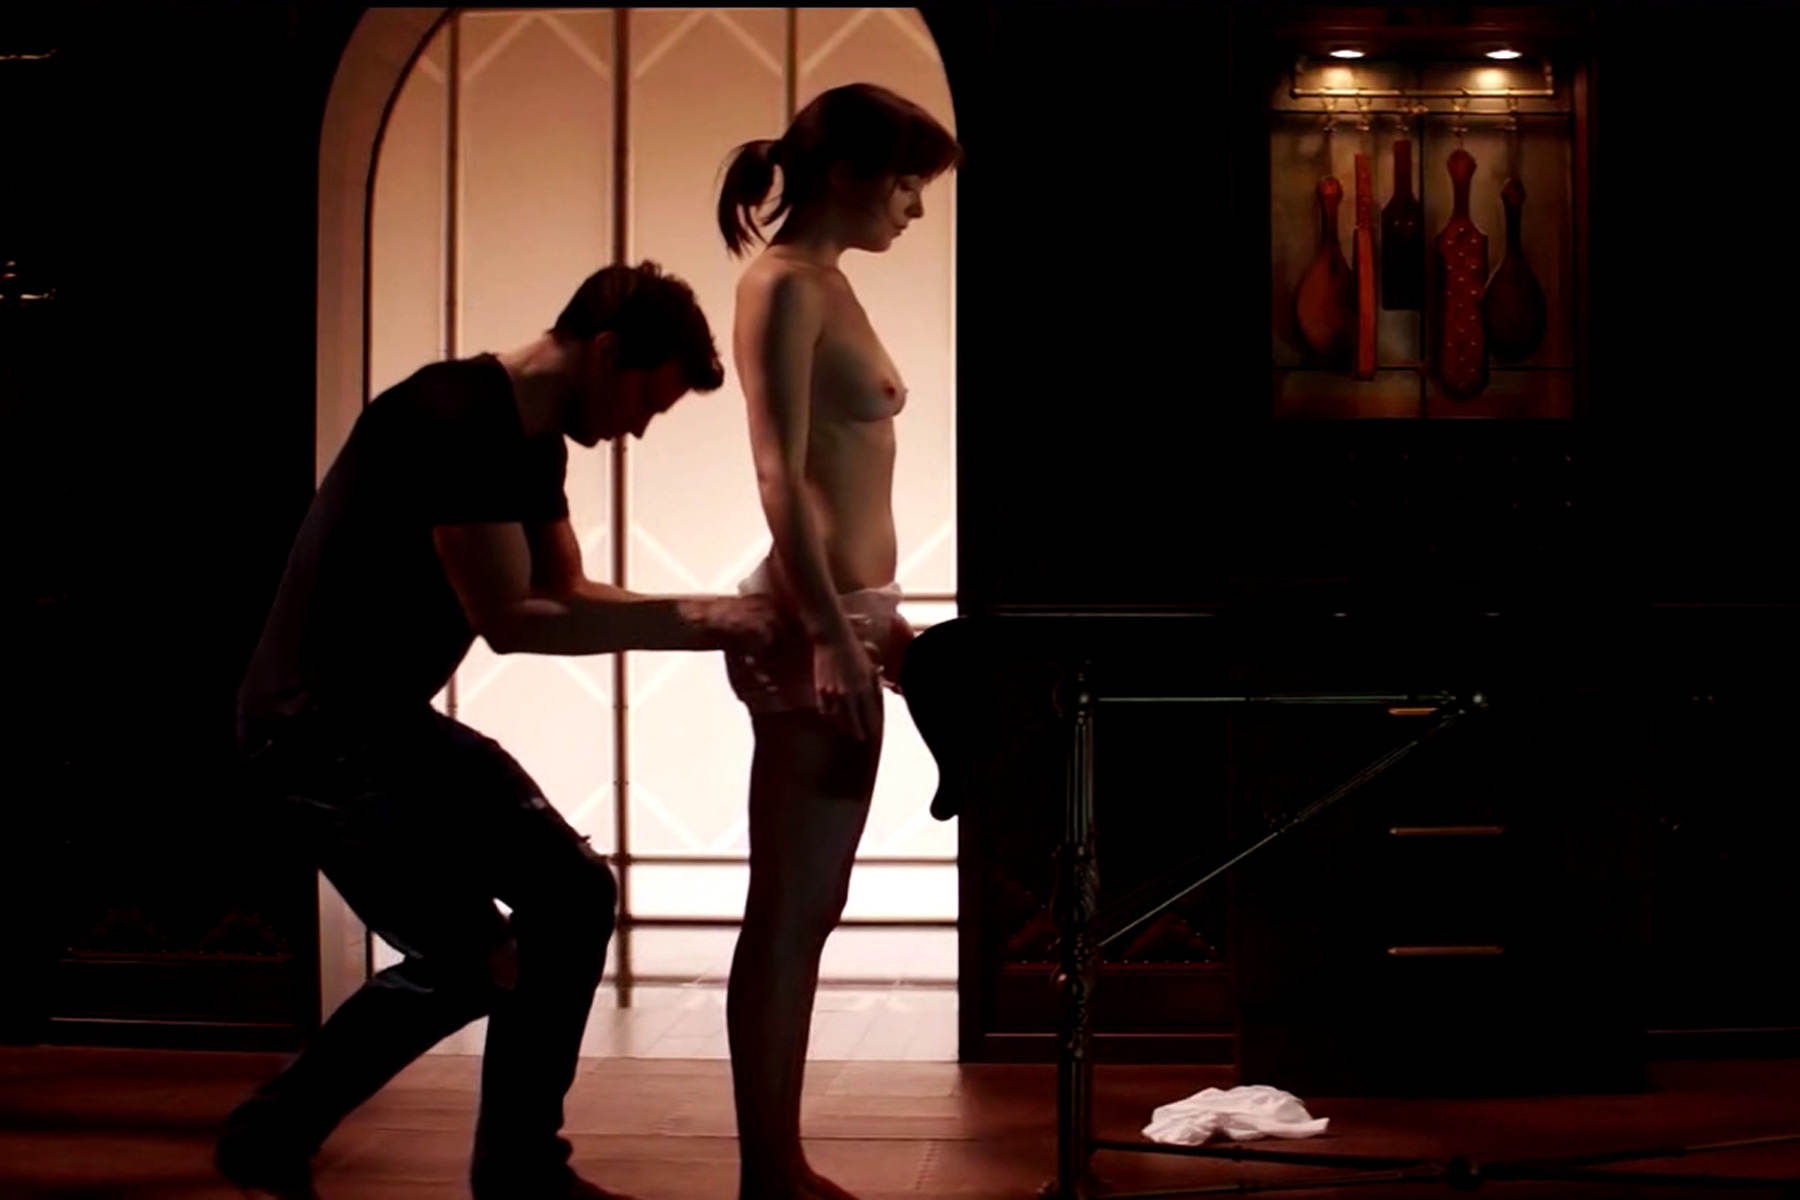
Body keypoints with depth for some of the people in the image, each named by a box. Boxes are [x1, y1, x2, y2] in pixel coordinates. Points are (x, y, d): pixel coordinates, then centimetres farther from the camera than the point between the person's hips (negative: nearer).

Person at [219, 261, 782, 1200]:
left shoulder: (533, 443, 10)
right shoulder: (459, 420, -20)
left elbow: (566, 596, 18)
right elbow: (510, 620, -23)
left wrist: (703, 622, 4)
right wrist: (685, 621, -18)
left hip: (391, 723, 10)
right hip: (322, 730, -10)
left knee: (572, 895, 8)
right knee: (473, 964, -10)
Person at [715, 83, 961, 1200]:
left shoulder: (828, 284, 16)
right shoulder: (785, 287, -11)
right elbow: (783, 480, -19)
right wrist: (834, 639, -23)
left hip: (849, 615, 10)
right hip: (812, 630, -10)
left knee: (809, 913, 12)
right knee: (785, 913, -4)